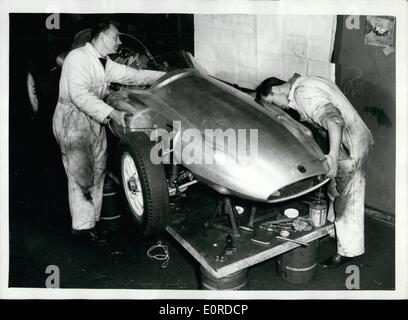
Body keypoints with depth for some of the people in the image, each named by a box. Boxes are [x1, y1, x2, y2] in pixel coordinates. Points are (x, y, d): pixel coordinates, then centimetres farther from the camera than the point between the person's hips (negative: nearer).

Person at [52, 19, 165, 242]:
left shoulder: (105, 64, 12)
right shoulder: (78, 58, -14)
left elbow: (133, 75, 17)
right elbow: (79, 95, -24)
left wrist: (167, 75, 15)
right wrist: (111, 113, -30)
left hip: (95, 121, 8)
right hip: (72, 121, -8)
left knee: (98, 172, 9)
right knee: (82, 175, -6)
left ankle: (92, 220, 21)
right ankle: (82, 225, 6)